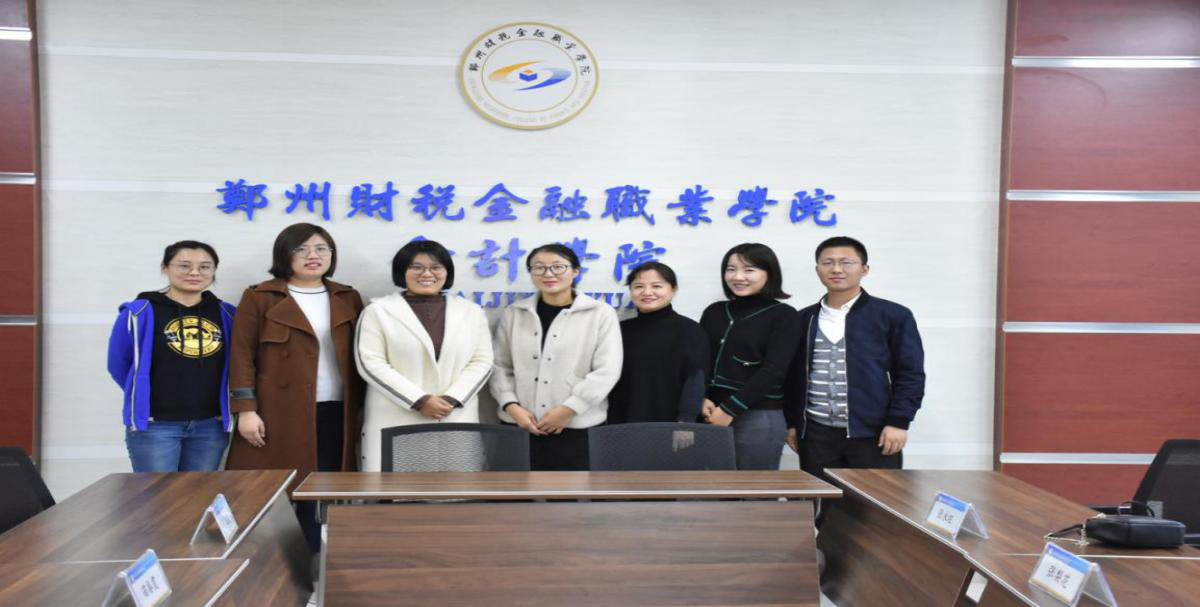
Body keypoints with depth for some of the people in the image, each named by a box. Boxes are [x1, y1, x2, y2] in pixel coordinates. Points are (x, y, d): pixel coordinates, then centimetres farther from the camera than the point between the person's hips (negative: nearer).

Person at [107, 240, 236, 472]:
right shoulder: (139, 313, -6)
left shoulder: (226, 315, 4)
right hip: (154, 425, -3)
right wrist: (147, 398, 12)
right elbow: (118, 365, 4)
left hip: (210, 426, 4)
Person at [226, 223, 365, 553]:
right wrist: (246, 409, -10)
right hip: (280, 413, -3)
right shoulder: (260, 297, 2)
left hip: (336, 412, 3)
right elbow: (242, 355, -2)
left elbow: (360, 356, 14)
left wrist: (362, 408, 9)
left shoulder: (347, 298, 13)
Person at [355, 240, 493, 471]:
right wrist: (419, 401, -12)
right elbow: (371, 364, -4)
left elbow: (481, 362, 7)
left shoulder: (471, 312, 13)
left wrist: (451, 400, -9)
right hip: (396, 421, -2)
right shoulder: (378, 311, 5)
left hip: (457, 420, 2)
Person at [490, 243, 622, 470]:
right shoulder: (513, 314, 10)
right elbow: (499, 366, 9)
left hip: (577, 427, -2)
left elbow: (606, 371, -6)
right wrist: (511, 406, -6)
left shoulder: (601, 314, 0)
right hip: (520, 426, 3)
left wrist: (568, 410, -11)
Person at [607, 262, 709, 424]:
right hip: (624, 426, 4)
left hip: (670, 427, -4)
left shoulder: (690, 330, -2)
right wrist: (613, 427, 5)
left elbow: (695, 381, -9)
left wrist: (684, 423, -20)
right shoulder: (620, 331, 11)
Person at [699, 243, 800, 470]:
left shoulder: (783, 315, -1)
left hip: (759, 417, -4)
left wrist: (729, 409, -13)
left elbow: (773, 370, -10)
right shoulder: (714, 312, 13)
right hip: (711, 415, 4)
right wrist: (701, 399, -8)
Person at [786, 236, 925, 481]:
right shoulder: (804, 320, 10)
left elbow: (910, 374, -3)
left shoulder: (893, 316, 0)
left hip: (873, 433, -3)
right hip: (816, 434, 3)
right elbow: (794, 376, 15)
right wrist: (792, 422, 10)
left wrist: (898, 422, -10)